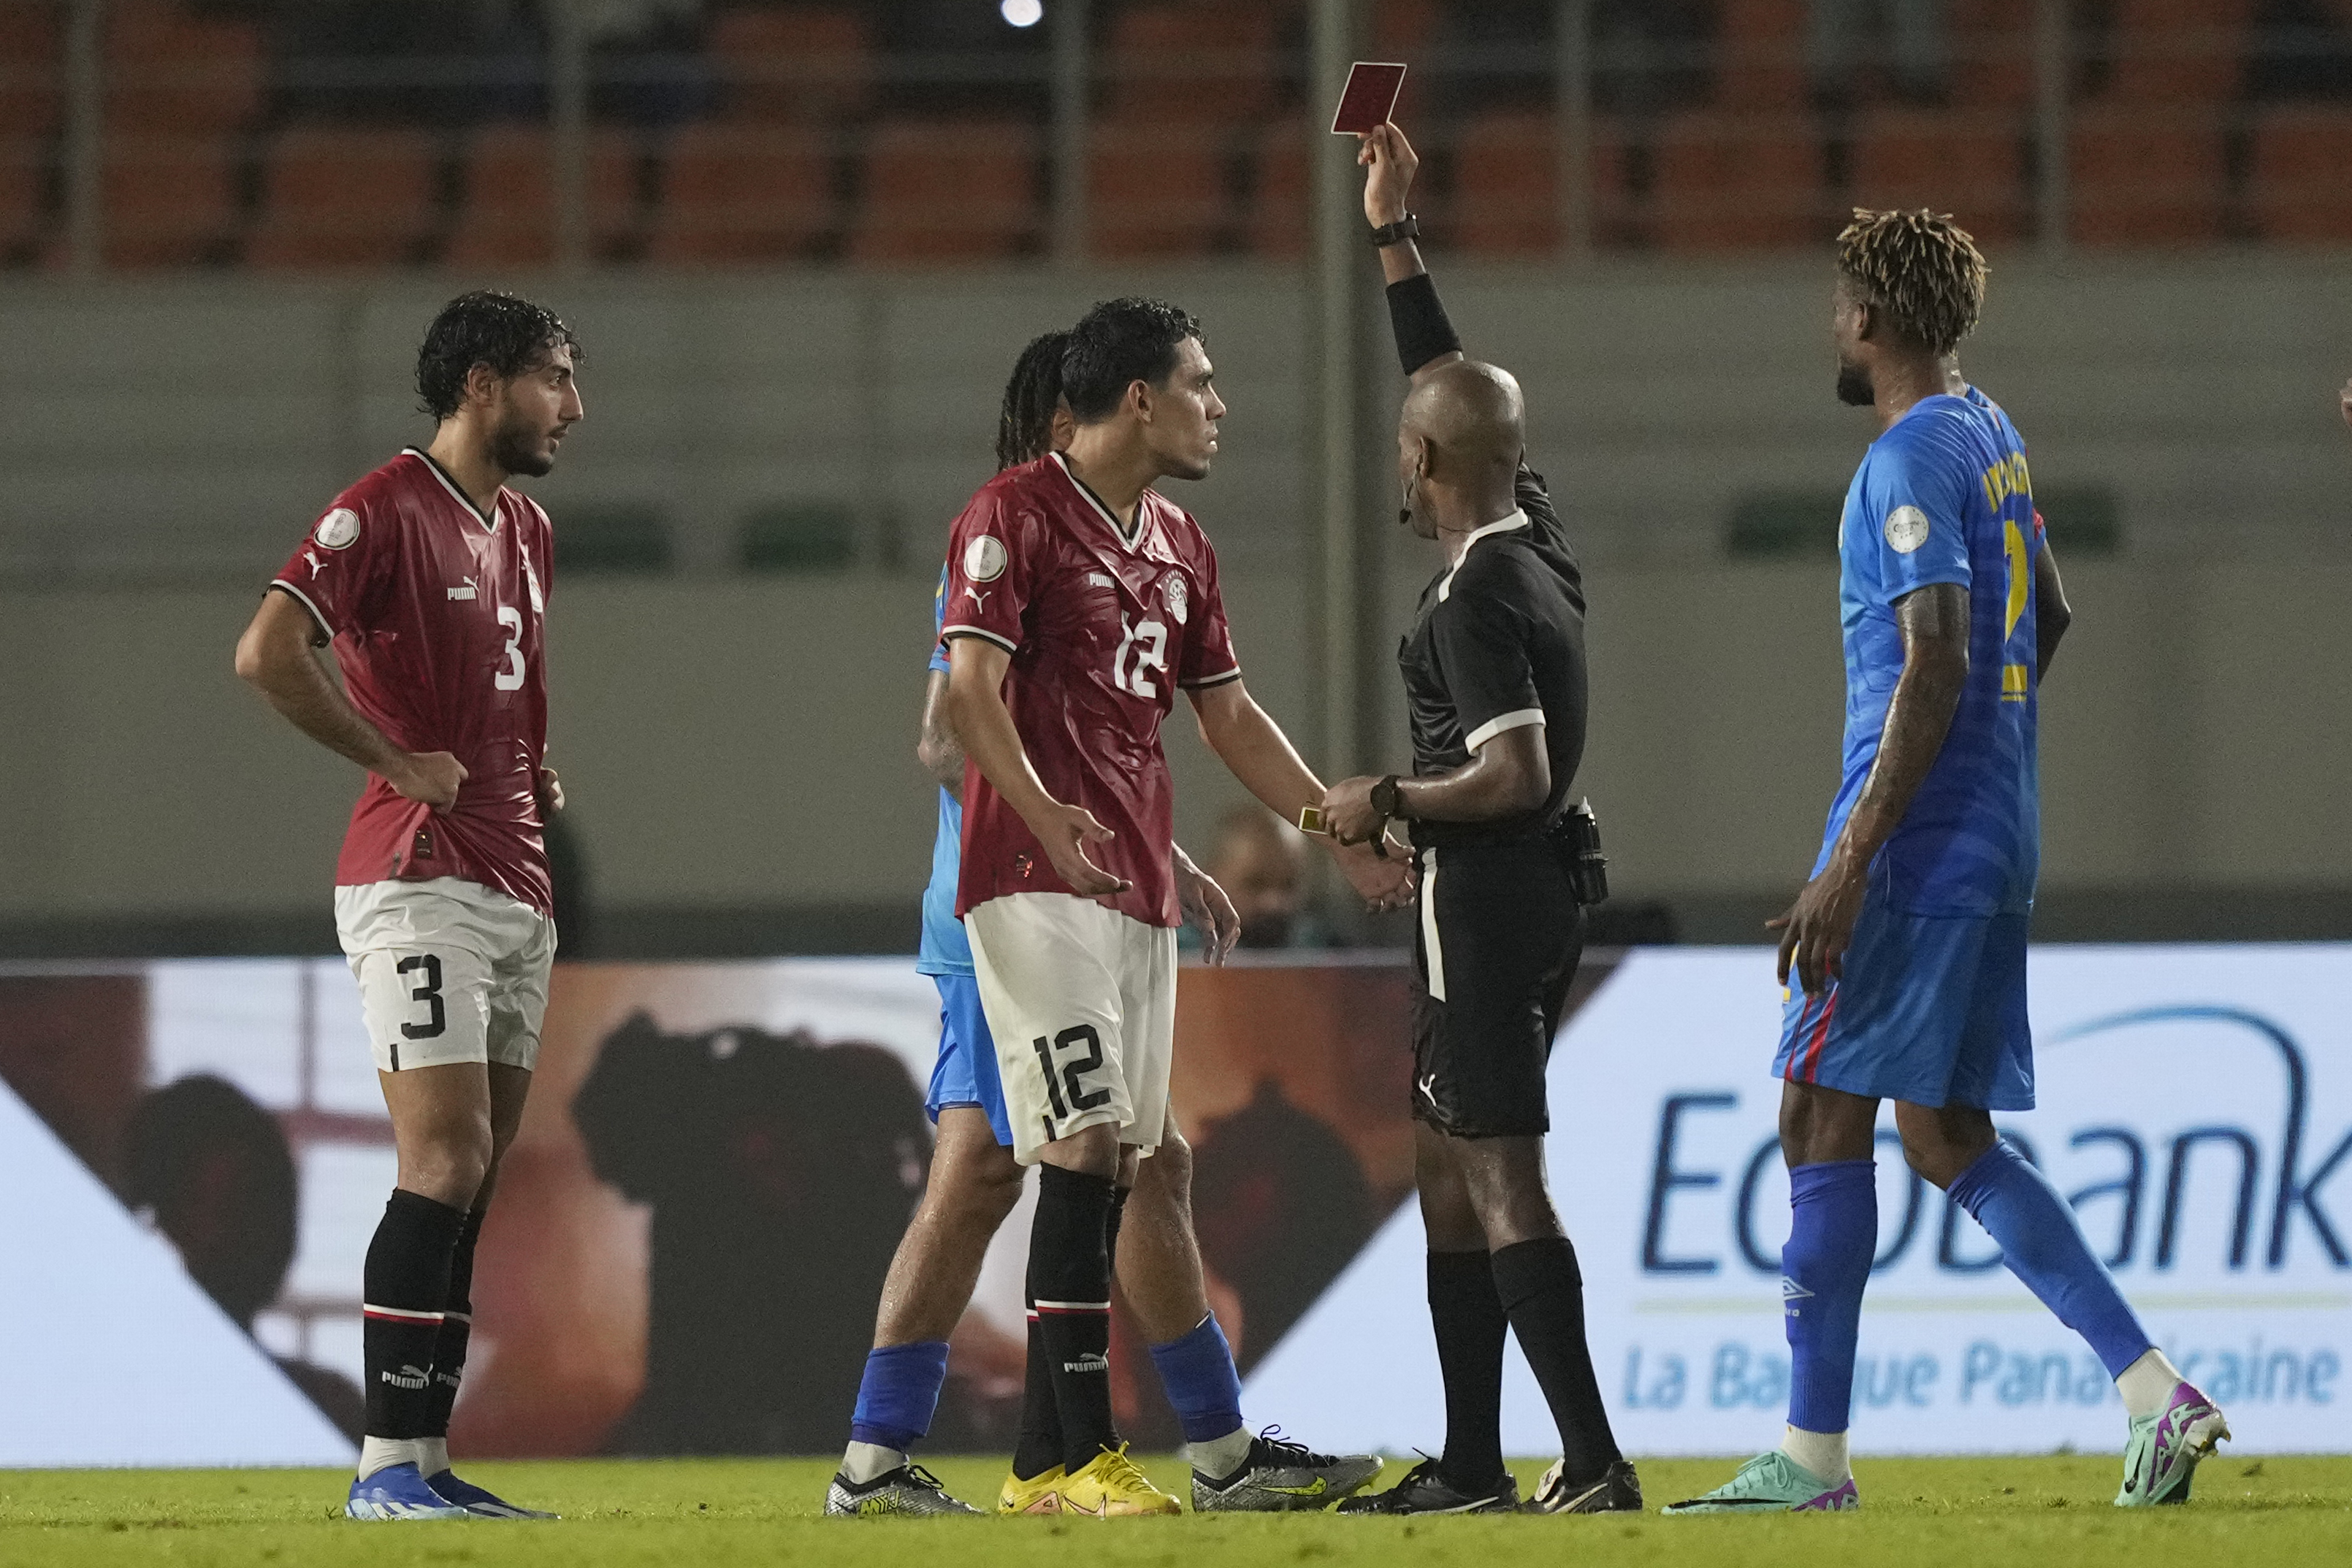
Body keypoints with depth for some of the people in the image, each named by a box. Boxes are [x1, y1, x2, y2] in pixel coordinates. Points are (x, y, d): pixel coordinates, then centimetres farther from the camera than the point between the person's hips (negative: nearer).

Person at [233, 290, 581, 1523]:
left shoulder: (524, 532, 19)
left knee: (473, 1184, 6)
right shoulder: (384, 511, -10)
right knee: (446, 1165, -15)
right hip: (420, 887, -9)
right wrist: (395, 764, -16)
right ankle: (388, 1466, -14)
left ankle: (428, 1461, 8)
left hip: (516, 891, 9)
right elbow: (268, 654, -22)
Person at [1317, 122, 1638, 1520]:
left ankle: (1594, 1463, -19)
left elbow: (1515, 777, -24)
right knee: (1449, 1169, 15)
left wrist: (1387, 804, -10)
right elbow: (1460, 392, 21)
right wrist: (1394, 235, 26)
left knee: (1504, 1183, -12)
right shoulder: (1539, 543, 8)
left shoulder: (1475, 600, -18)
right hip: (1538, 894, 10)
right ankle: (1471, 1466, 17)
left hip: (1487, 899, -10)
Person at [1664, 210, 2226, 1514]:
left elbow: (1937, 664, -23)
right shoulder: (1989, 434, 15)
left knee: (1822, 1120, -4)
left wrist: (1850, 863, -25)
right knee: (1947, 1135, 11)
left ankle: (1813, 1456, -3)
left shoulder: (1912, 457, -15)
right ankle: (2156, 1394, 2)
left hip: (1913, 838, -9)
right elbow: (2046, 620, 28)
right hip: (1995, 839, 9)